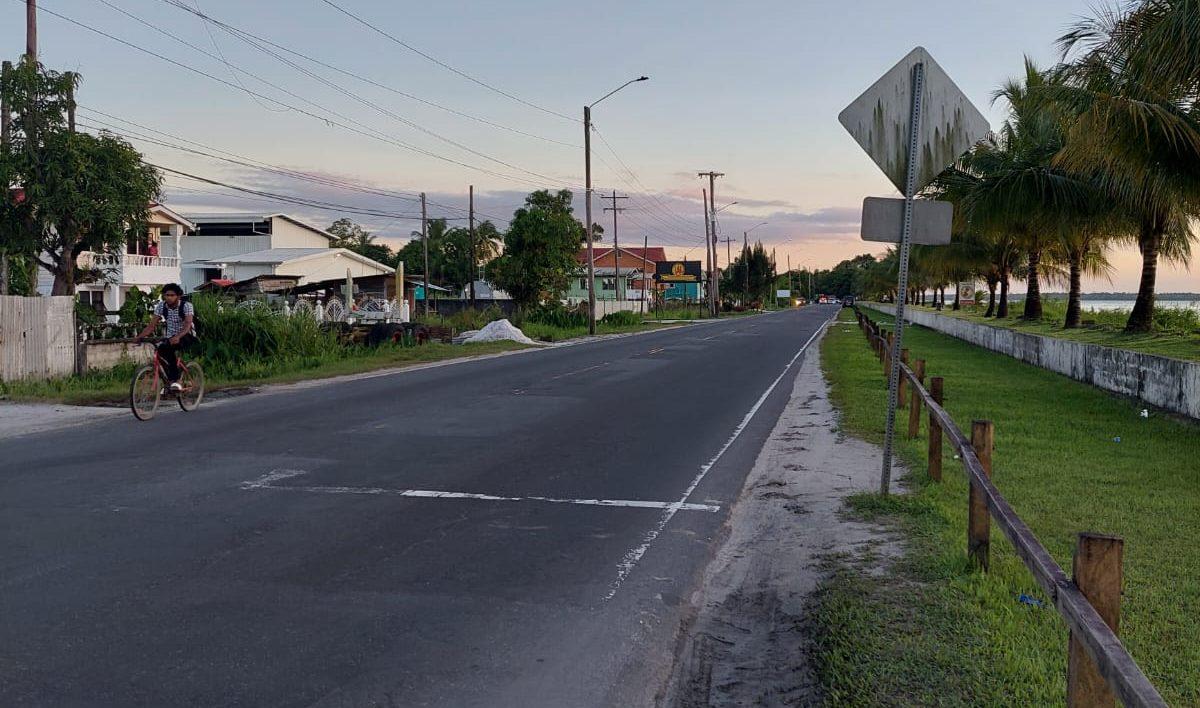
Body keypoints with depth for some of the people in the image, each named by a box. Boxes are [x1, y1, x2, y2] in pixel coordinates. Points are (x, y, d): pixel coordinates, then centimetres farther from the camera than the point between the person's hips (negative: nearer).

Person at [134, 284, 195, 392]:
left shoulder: (186, 306, -18)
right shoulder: (161, 307, -5)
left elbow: (188, 324, -32)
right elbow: (152, 325, -10)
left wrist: (178, 337, -51)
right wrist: (140, 336, -27)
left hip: (186, 336, -5)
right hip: (171, 337, 5)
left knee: (170, 347, -34)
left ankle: (175, 380, -30)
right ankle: (170, 381, -4)